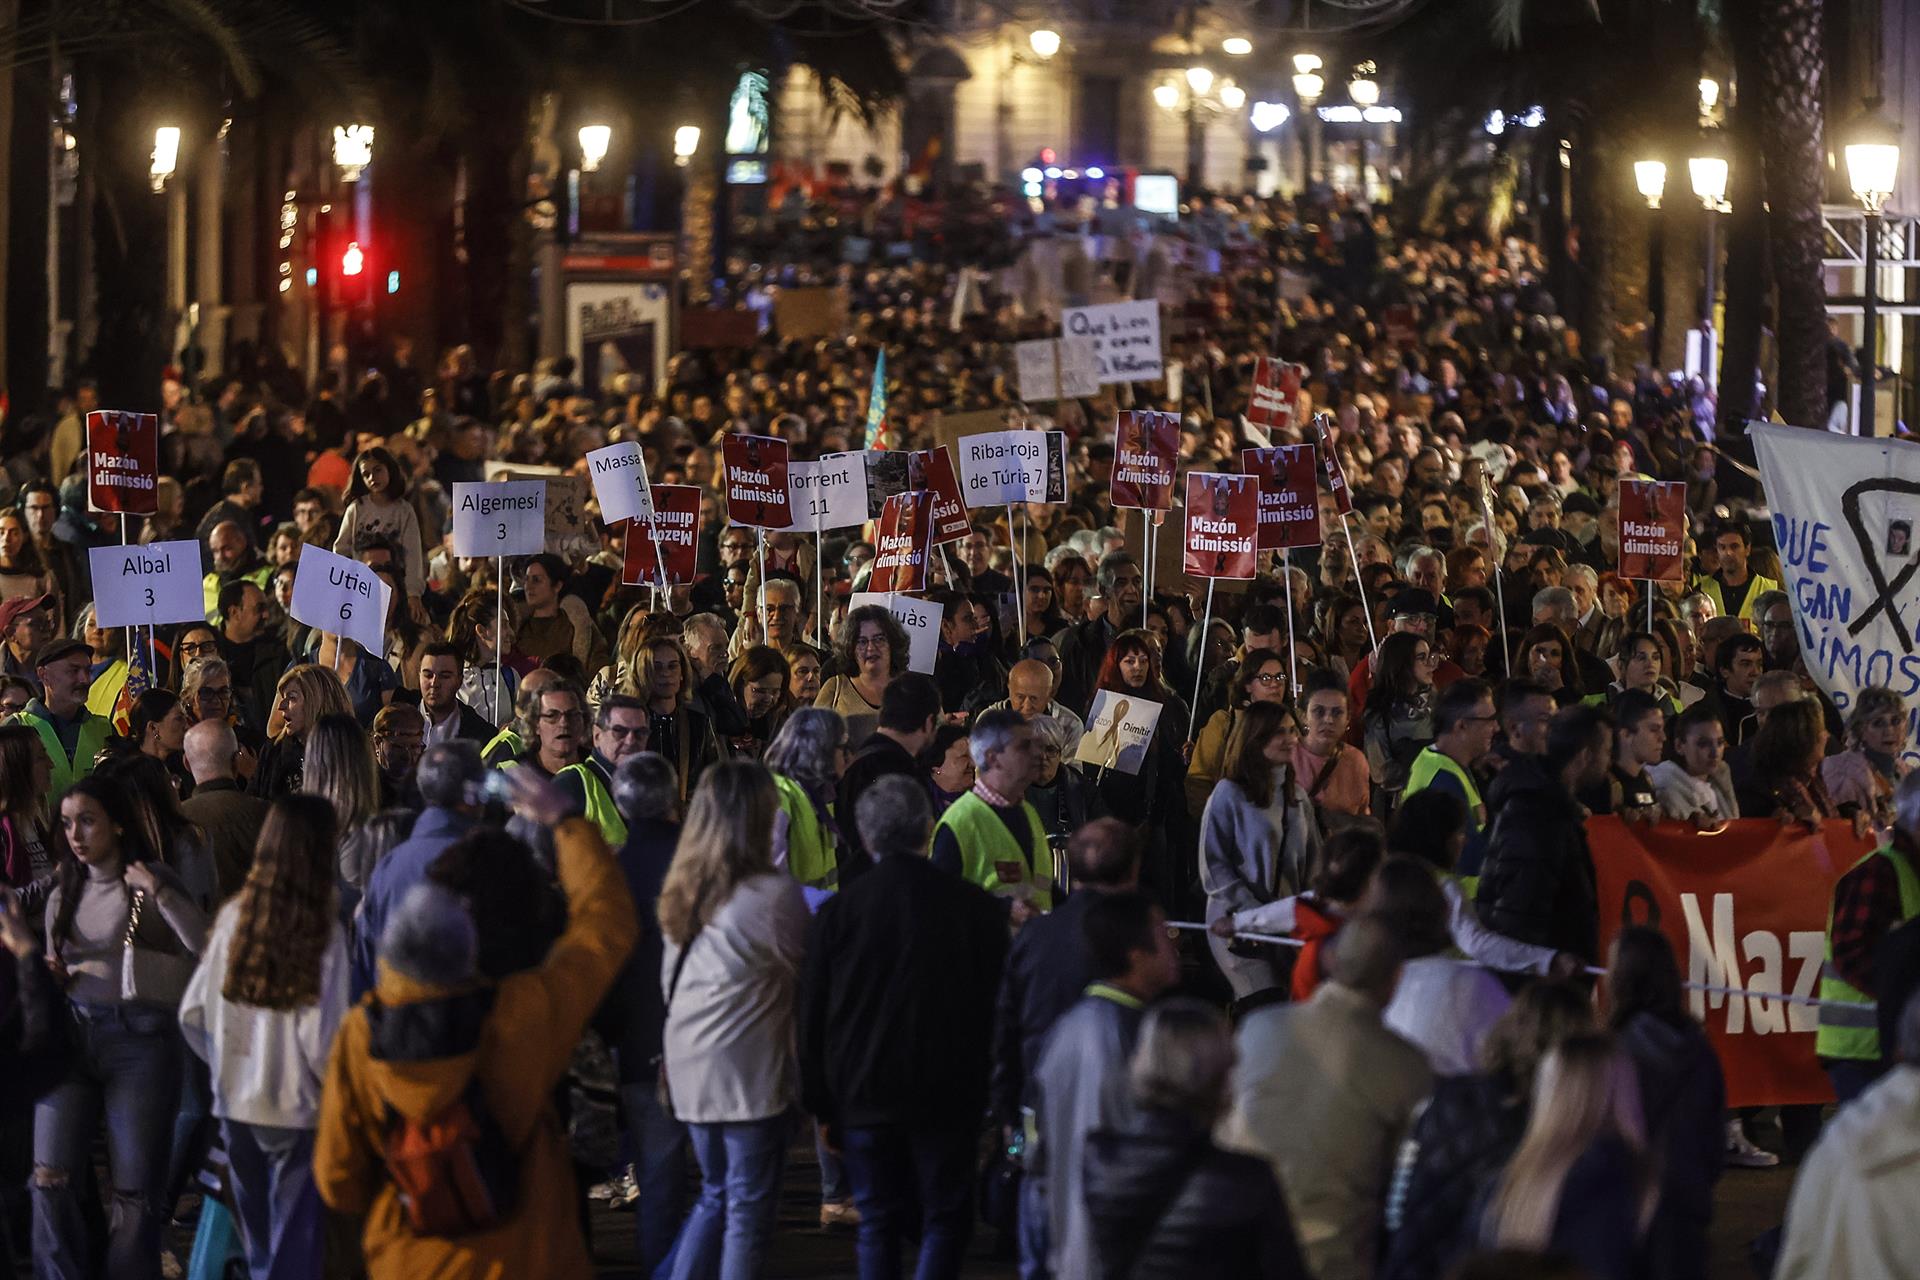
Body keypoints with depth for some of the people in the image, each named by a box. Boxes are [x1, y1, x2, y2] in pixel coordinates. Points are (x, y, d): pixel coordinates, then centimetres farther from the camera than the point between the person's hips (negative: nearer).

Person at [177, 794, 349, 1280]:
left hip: (235, 1103, 4)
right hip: (298, 1110, -4)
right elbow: (320, 1037, -18)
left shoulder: (234, 916, -4)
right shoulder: (324, 931, -16)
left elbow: (192, 1014, -1)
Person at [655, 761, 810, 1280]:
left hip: (688, 1063, 7)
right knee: (749, 1207, 2)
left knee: (716, 1196, 20)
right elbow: (803, 971, -5)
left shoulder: (683, 888, 6)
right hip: (750, 1068, -7)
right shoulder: (774, 893, -16)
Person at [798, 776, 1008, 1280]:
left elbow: (812, 1017, 0)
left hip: (863, 1094, 1)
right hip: (947, 1096, -1)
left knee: (878, 1224, 11)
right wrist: (998, 1099, 12)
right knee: (946, 1219, 7)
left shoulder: (838, 911, -4)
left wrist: (823, 1106, 9)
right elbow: (996, 1005, 0)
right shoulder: (974, 907, -6)